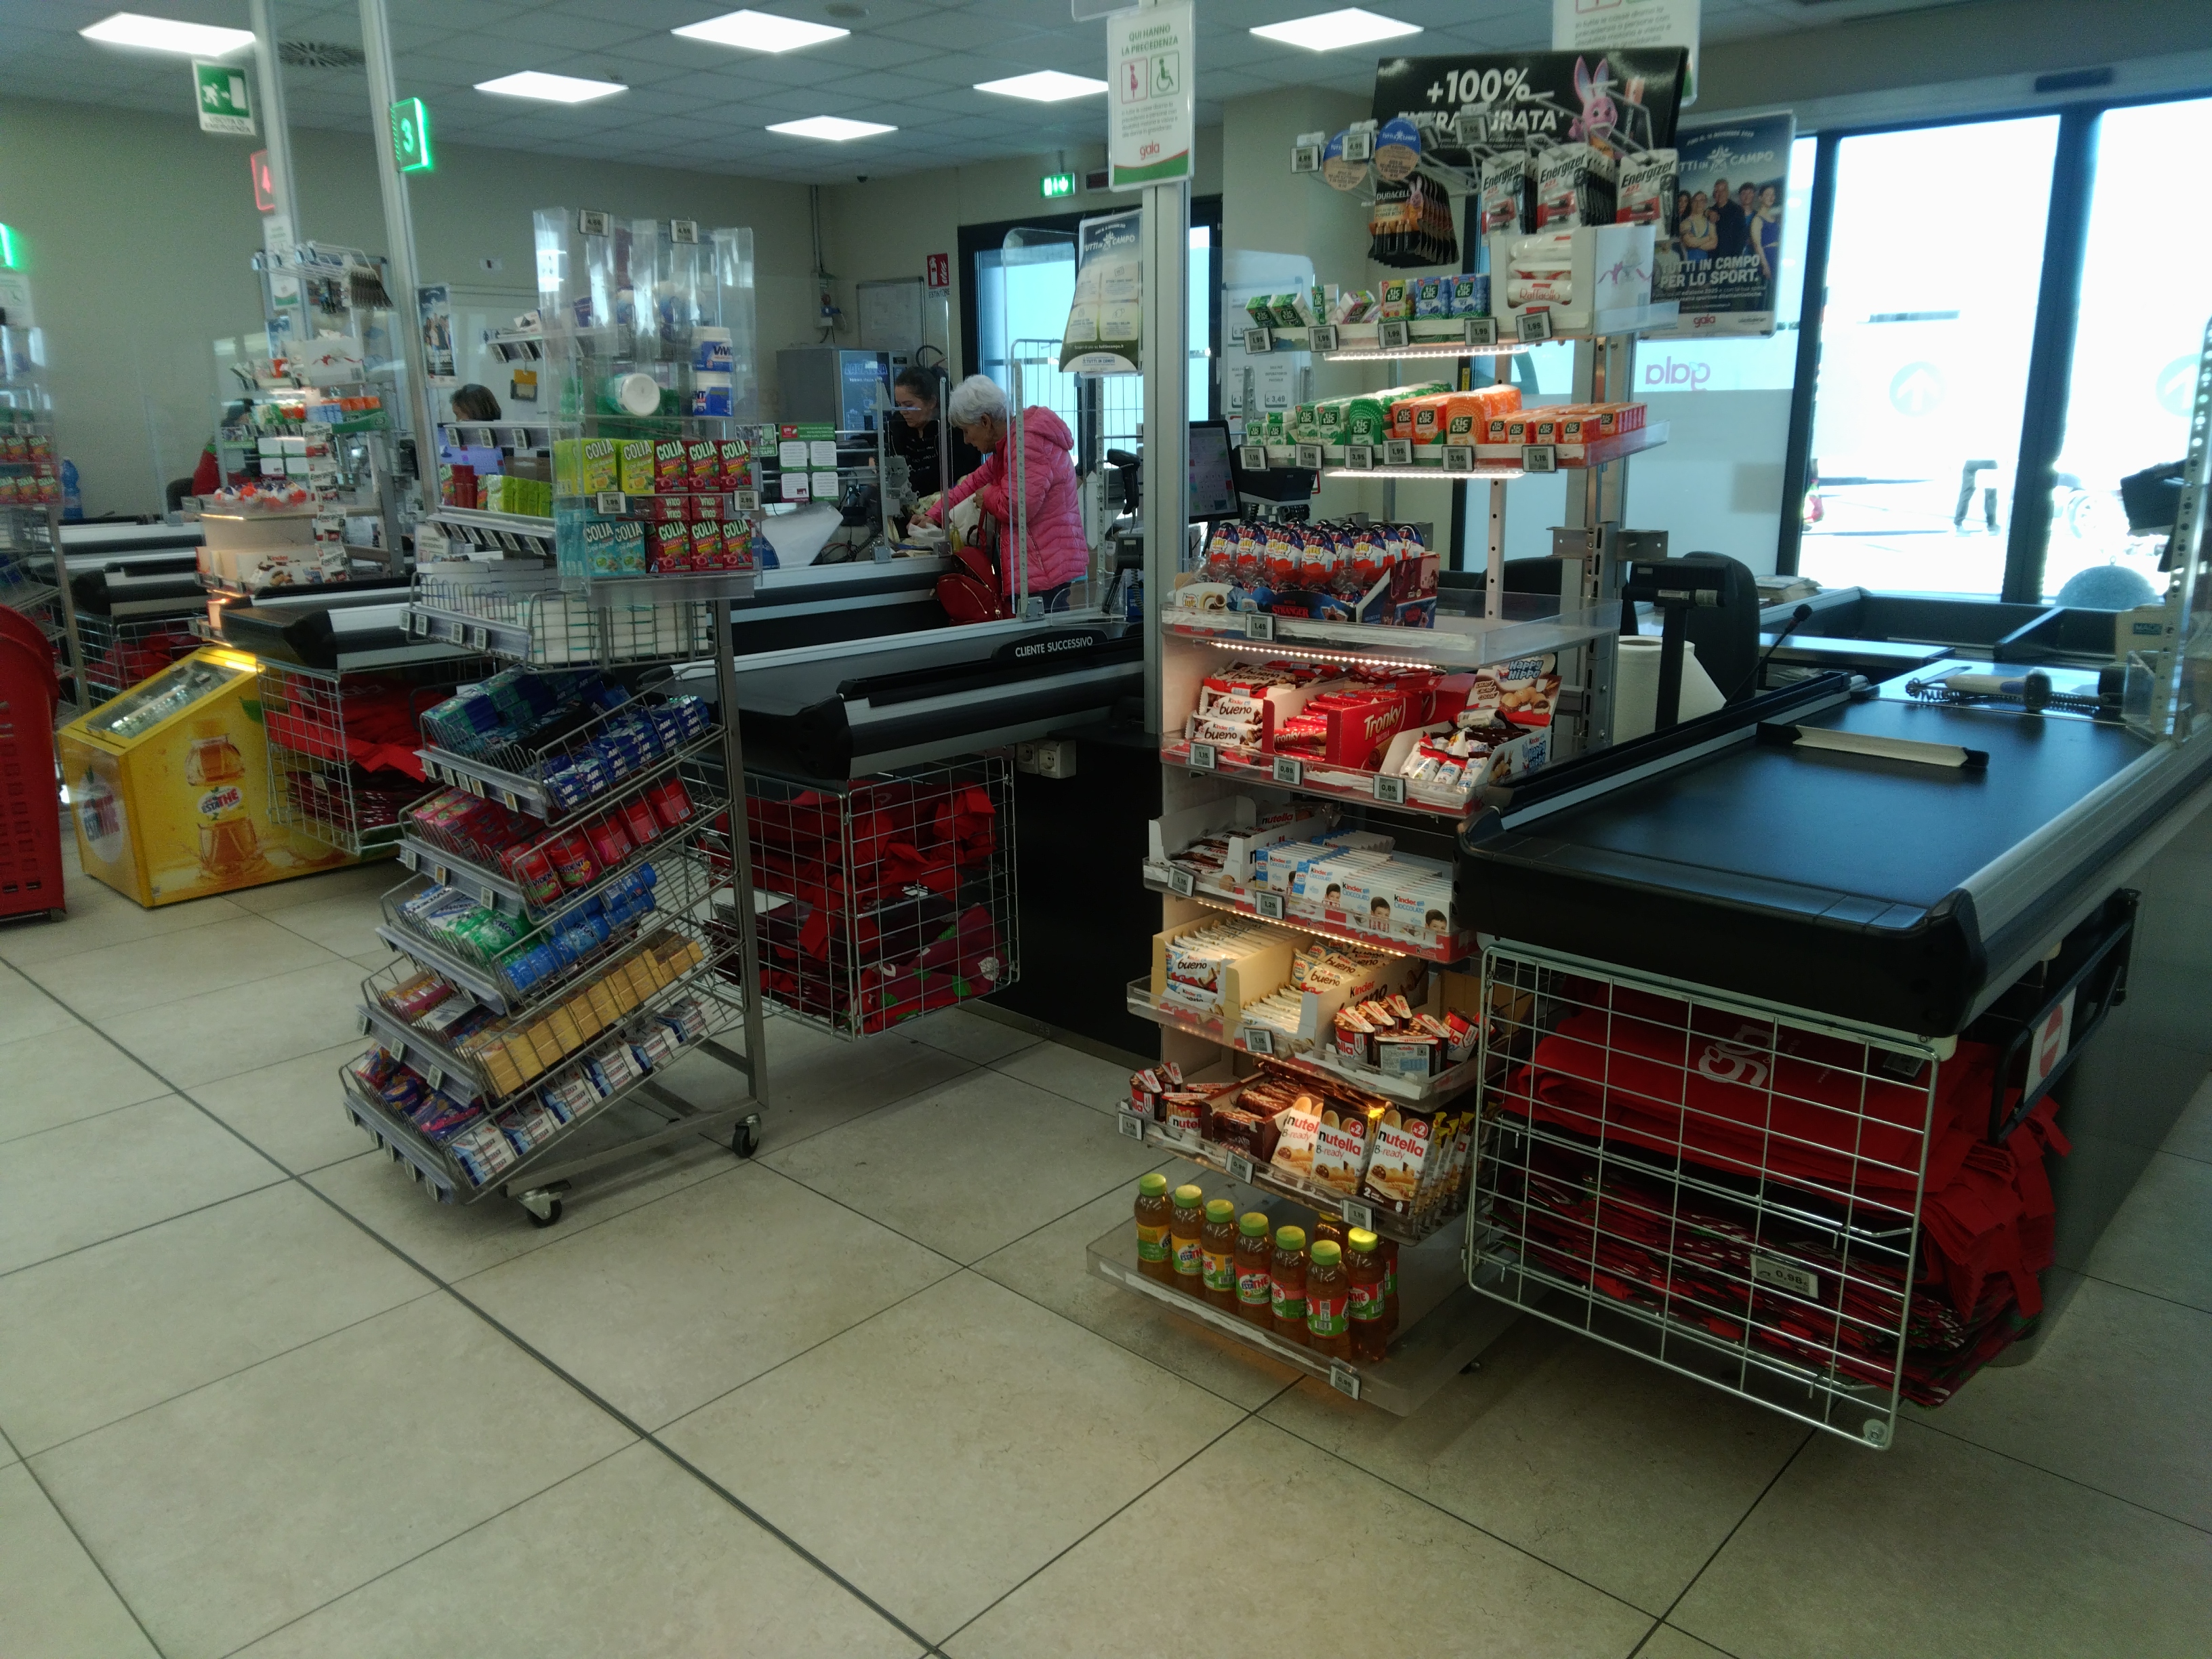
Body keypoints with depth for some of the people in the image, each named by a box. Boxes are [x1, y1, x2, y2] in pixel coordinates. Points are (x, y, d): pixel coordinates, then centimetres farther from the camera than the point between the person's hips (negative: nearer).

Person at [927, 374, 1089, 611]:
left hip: (1047, 567, -10)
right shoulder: (1007, 443, 19)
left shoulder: (1030, 441, -17)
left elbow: (1017, 508, -23)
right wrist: (934, 515, 22)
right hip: (1041, 567, 10)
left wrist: (988, 497, -2)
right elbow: (977, 482, 27)